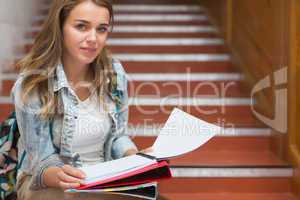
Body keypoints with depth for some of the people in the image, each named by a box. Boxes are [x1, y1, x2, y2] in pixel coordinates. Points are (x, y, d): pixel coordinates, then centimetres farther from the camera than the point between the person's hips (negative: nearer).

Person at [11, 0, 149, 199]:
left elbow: (117, 135, 6)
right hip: (46, 183, -3)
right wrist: (58, 176, -35)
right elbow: (42, 160, -13)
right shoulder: (31, 85, -17)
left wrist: (137, 158, -14)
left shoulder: (114, 72, -4)